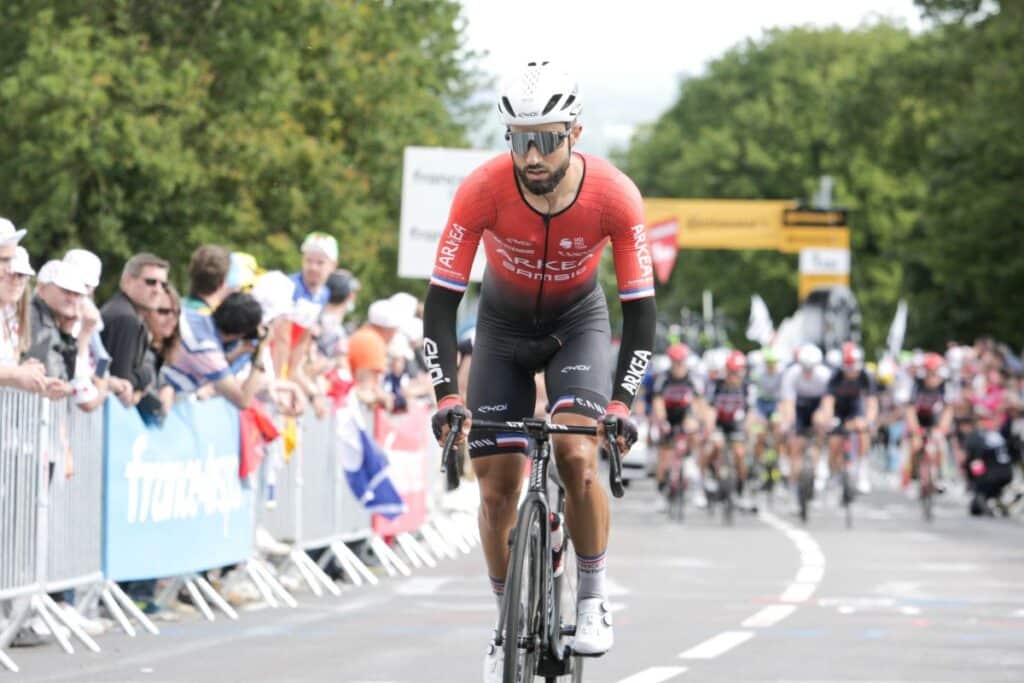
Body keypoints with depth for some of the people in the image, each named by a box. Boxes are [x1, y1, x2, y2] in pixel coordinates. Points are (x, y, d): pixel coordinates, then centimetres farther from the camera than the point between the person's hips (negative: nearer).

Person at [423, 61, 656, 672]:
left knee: (577, 455, -24)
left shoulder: (615, 196, -29)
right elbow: (442, 301, -25)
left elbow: (640, 307, -24)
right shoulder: (483, 190, -30)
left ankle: (593, 600, -6)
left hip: (579, 322, -1)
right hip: (504, 327, 1)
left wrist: (621, 403, -33)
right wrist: (447, 395, -35)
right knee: (497, 488, -4)